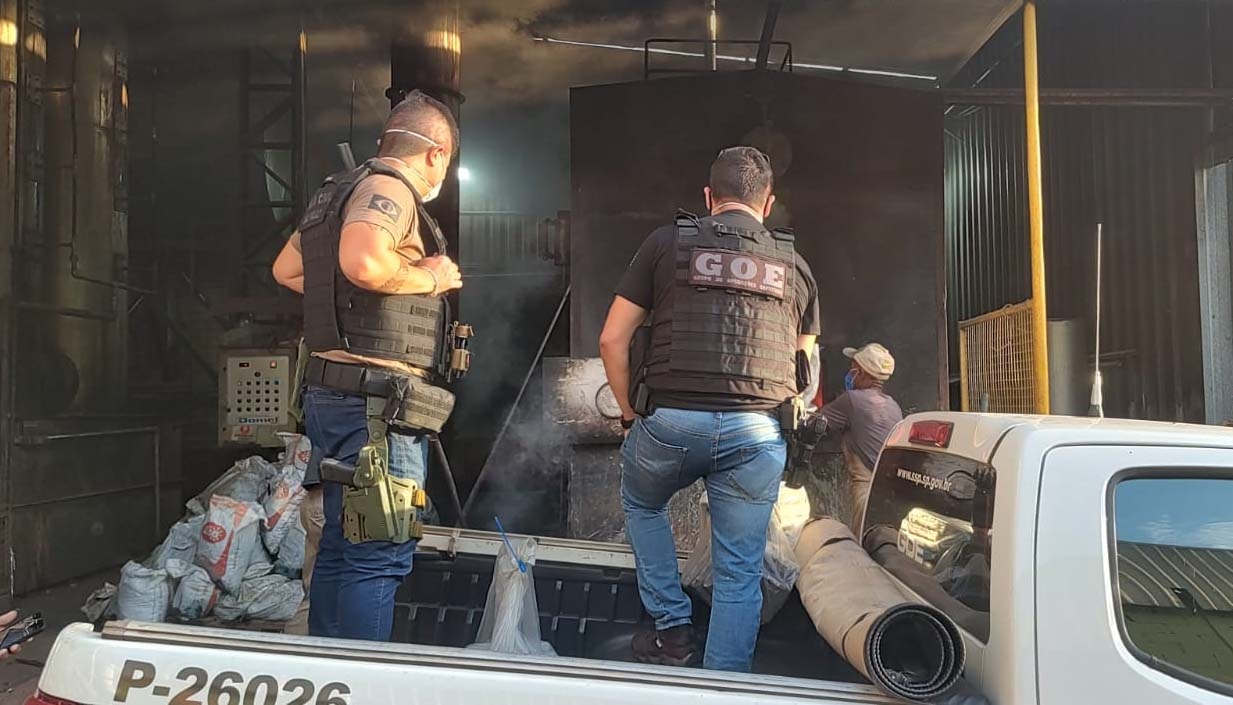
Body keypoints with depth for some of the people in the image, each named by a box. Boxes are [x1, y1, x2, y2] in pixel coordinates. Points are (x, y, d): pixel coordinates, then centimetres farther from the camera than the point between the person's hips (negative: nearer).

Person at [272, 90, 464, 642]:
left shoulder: (338, 191, 21)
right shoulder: (387, 187, -10)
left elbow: (286, 270, 30)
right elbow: (363, 262, -30)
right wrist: (430, 277, -14)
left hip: (333, 392, 10)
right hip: (377, 402, -10)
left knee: (341, 546, 17)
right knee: (380, 555, -6)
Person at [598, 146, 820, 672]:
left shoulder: (667, 243, 8)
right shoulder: (793, 265, 16)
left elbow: (612, 340, 6)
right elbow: (805, 366, 18)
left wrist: (629, 413, 16)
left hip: (670, 419, -1)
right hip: (757, 431, 2)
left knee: (641, 504, 29)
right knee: (739, 575, 12)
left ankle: (673, 628, 27)